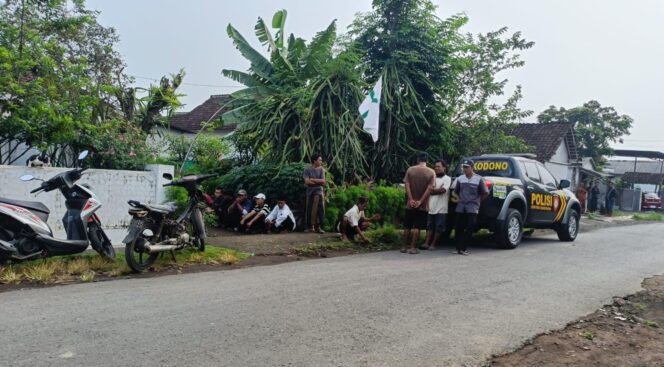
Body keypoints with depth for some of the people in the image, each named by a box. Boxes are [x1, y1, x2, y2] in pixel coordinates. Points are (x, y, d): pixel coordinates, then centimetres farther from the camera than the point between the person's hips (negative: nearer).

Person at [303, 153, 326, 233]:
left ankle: (318, 227, 2)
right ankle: (309, 227, 13)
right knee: (309, 210, 3)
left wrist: (312, 180, -8)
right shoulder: (307, 170, -2)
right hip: (310, 193, -2)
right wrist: (318, 182, -9)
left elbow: (323, 182, -3)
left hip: (319, 193, 2)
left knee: (320, 211, -4)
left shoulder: (321, 170, 5)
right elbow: (307, 182, -13)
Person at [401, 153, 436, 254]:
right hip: (423, 205, -2)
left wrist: (411, 199, -9)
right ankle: (413, 248, 2)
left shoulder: (410, 170, 0)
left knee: (407, 227, 11)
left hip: (410, 204, 2)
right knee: (417, 227, 2)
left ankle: (404, 247, 17)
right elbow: (429, 188, -11)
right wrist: (420, 201, -13)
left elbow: (407, 185, -7)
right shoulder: (431, 172, -3)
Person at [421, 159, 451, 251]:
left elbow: (442, 190, -12)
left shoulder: (447, 179, 1)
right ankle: (426, 243, 4)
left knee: (439, 227, 0)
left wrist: (432, 190, -2)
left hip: (441, 208, -4)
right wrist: (437, 190, -7)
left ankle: (433, 244, 6)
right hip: (431, 207, 4)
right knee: (430, 226, 5)